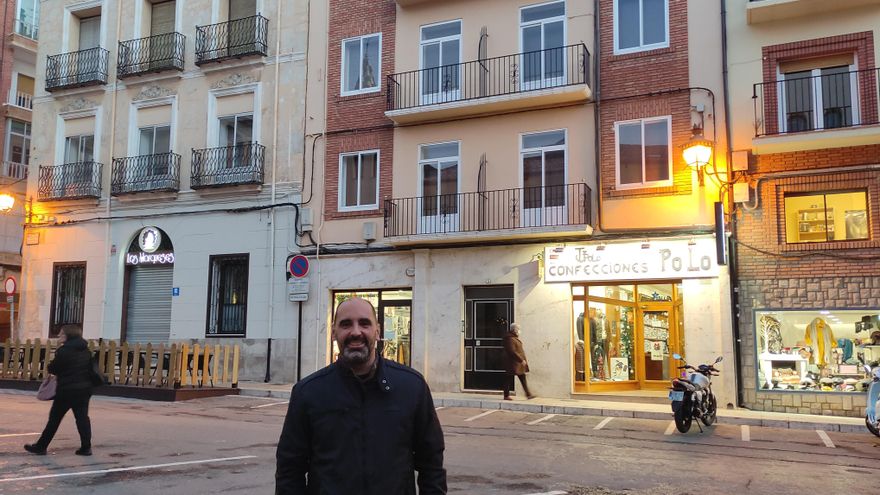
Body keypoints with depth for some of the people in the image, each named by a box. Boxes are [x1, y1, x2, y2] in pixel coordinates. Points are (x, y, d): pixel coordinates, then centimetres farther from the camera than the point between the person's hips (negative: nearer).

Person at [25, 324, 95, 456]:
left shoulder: (63, 351, -13)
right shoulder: (86, 350, 8)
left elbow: (52, 368, -7)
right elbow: (90, 369, 14)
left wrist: (60, 373, 13)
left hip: (67, 390, -6)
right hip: (84, 388, 6)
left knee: (54, 418, 6)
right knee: (82, 417, 5)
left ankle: (41, 446, 17)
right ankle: (86, 447, 2)